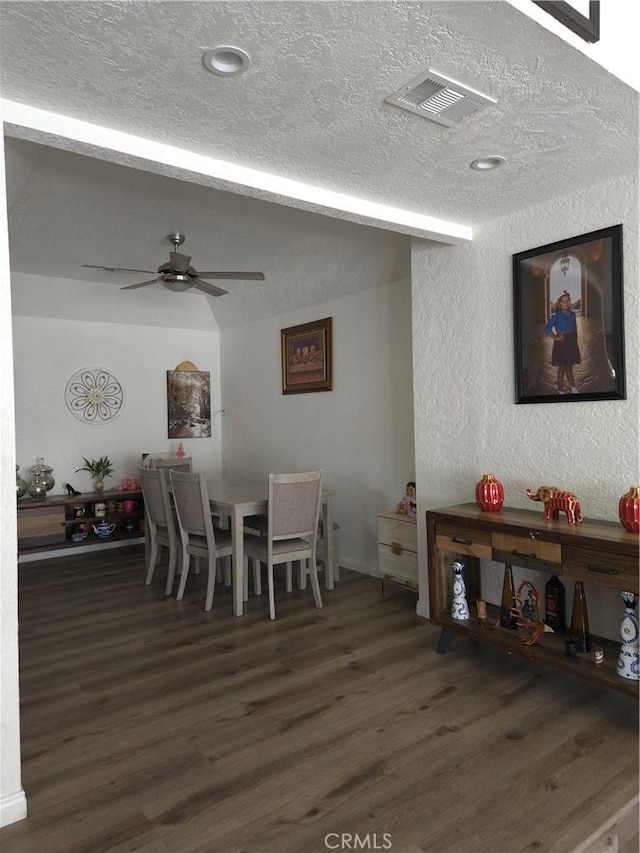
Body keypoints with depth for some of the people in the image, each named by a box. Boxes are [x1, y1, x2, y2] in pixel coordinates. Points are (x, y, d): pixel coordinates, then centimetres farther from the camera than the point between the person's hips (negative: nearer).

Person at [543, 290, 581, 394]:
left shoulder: (572, 314, 6)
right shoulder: (556, 315, -11)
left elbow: (575, 328, 15)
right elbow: (547, 328, -16)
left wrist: (575, 338, 9)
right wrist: (555, 338, -15)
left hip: (572, 343, 5)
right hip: (561, 343, -5)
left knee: (569, 366, 17)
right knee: (562, 367, 2)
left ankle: (573, 388, 28)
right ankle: (561, 391, 12)